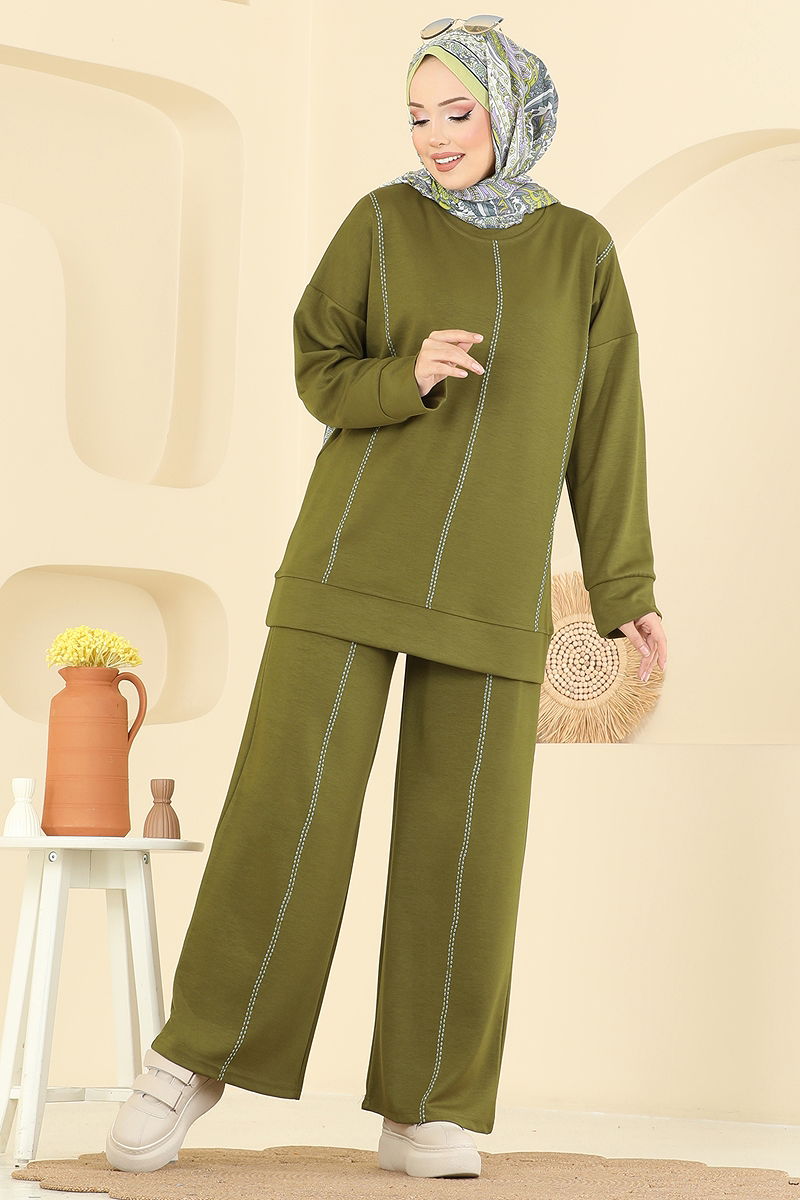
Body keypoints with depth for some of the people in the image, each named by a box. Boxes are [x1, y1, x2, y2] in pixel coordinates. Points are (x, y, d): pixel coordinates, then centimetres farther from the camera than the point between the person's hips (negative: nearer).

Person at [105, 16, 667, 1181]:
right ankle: (195, 1058, 5)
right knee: (290, 806, -8)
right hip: (358, 550, -1)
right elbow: (320, 374, 3)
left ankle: (422, 1112, 6)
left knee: (464, 838, -2)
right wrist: (408, 375, -18)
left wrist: (626, 588, 3)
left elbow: (604, 430, 8)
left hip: (492, 582, 1)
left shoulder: (580, 251, 8)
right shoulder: (382, 221, 4)